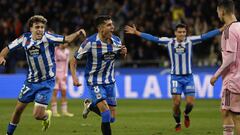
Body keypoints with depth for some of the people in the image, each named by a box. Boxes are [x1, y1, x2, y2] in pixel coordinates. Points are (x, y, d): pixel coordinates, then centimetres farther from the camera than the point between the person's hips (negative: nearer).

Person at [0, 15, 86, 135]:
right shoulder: (25, 38, -5)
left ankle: (47, 115, 27)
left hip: (46, 82, -4)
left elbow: (67, 39, -28)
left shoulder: (48, 37, -17)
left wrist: (78, 33, -46)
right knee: (18, 109, 13)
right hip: (31, 81, 4)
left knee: (38, 115, -10)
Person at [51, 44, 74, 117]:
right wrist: (55, 75, -13)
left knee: (64, 92, 5)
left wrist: (65, 75, 4)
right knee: (55, 92, -7)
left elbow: (66, 63, 10)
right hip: (55, 73, -6)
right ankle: (54, 111, -6)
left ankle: (64, 111, 10)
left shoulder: (67, 51, 7)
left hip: (62, 73, 6)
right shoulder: (55, 50, -11)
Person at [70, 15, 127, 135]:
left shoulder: (116, 41, -6)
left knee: (112, 118, 8)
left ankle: (91, 106, 36)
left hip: (109, 82, 5)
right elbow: (73, 60, -11)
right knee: (107, 114, -20)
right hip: (94, 82, -5)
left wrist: (124, 52, -10)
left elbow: (121, 56, 14)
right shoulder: (90, 42, -20)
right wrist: (74, 77, -24)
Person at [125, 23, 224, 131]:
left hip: (188, 77, 1)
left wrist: (221, 30, -16)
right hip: (176, 77, 0)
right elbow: (153, 38, -4)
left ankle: (186, 114, 31)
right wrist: (136, 33, -8)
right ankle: (178, 123, 20)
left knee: (190, 103, -5)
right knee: (176, 102, -6)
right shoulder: (169, 42, -4)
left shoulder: (190, 41, -4)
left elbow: (205, 36, -9)